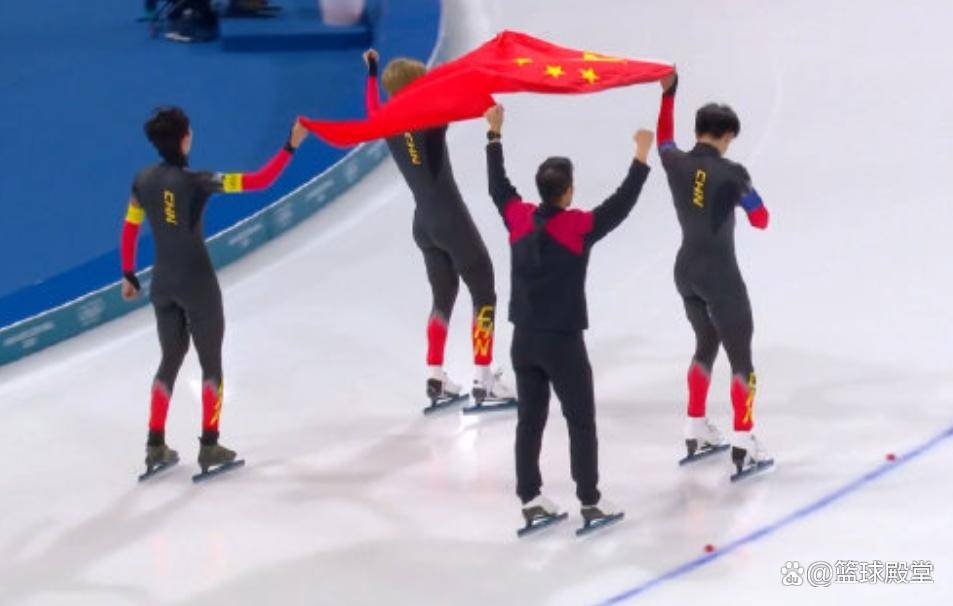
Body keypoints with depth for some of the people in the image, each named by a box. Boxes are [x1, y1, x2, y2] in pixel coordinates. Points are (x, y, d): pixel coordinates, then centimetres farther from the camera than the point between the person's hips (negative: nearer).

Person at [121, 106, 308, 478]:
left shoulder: (143, 180, -1)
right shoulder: (197, 182, -17)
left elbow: (129, 230, 6)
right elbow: (260, 181, -20)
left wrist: (128, 275, 17)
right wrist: (291, 146, -16)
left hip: (162, 283, 6)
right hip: (197, 283, -5)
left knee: (171, 359, 19)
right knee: (211, 362, 8)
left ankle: (156, 447, 19)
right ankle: (209, 447, 9)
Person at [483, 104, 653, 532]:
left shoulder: (519, 218, -3)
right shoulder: (577, 227, -18)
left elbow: (497, 186, 12)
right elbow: (620, 205, -18)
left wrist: (495, 134, 21)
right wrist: (641, 158, -12)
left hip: (524, 340, 5)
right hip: (562, 343, -5)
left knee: (530, 420, 12)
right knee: (581, 422, 5)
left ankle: (531, 501, 17)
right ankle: (590, 503, 9)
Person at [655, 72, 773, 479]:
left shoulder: (675, 163, -3)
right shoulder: (731, 174, -17)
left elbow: (664, 138, 22)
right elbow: (761, 220, -7)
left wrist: (668, 94, 30)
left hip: (686, 271, 7)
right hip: (720, 276, -7)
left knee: (707, 344, 25)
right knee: (740, 356, 1)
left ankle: (697, 434, 29)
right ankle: (743, 447, -4)